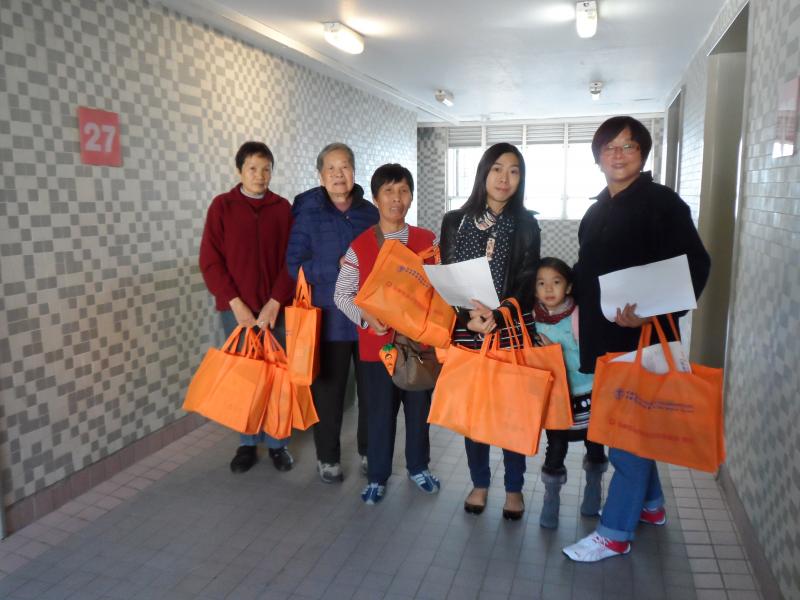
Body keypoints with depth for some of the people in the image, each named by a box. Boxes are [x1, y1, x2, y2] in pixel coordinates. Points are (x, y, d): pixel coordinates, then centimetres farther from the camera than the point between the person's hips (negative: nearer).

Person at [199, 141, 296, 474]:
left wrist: (274, 303, -9)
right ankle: (247, 443, 22)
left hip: (276, 308, 1)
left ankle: (278, 443, 21)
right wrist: (236, 304, -10)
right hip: (236, 309, -1)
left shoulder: (283, 208, 4)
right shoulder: (222, 205, 1)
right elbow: (210, 261, -3)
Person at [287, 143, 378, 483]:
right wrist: (338, 267, -18)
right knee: (328, 390, 6)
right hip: (330, 319, -3)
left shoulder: (370, 213, 7)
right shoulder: (308, 214, -2)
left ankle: (370, 452, 31)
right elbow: (295, 266, -8)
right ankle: (327, 458, 26)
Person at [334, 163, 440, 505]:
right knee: (380, 410, 9)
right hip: (376, 342, -2)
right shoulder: (360, 245, -4)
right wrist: (366, 316, -18)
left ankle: (418, 467, 36)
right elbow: (342, 294, -2)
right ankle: (377, 476, 26)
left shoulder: (427, 241, 1)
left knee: (420, 407, 15)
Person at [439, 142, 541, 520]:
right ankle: (479, 483, 28)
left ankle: (514, 487, 25)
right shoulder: (455, 221, 3)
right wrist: (467, 319, -14)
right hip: (466, 332, 1)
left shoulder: (526, 226, 2)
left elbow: (527, 285, -3)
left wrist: (497, 317, -19)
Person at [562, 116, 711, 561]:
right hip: (604, 335, 7)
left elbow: (697, 266, -15)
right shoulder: (598, 210, 13)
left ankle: (615, 533, 12)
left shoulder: (662, 202, -9)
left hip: (642, 336, -7)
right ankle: (651, 505, 36)